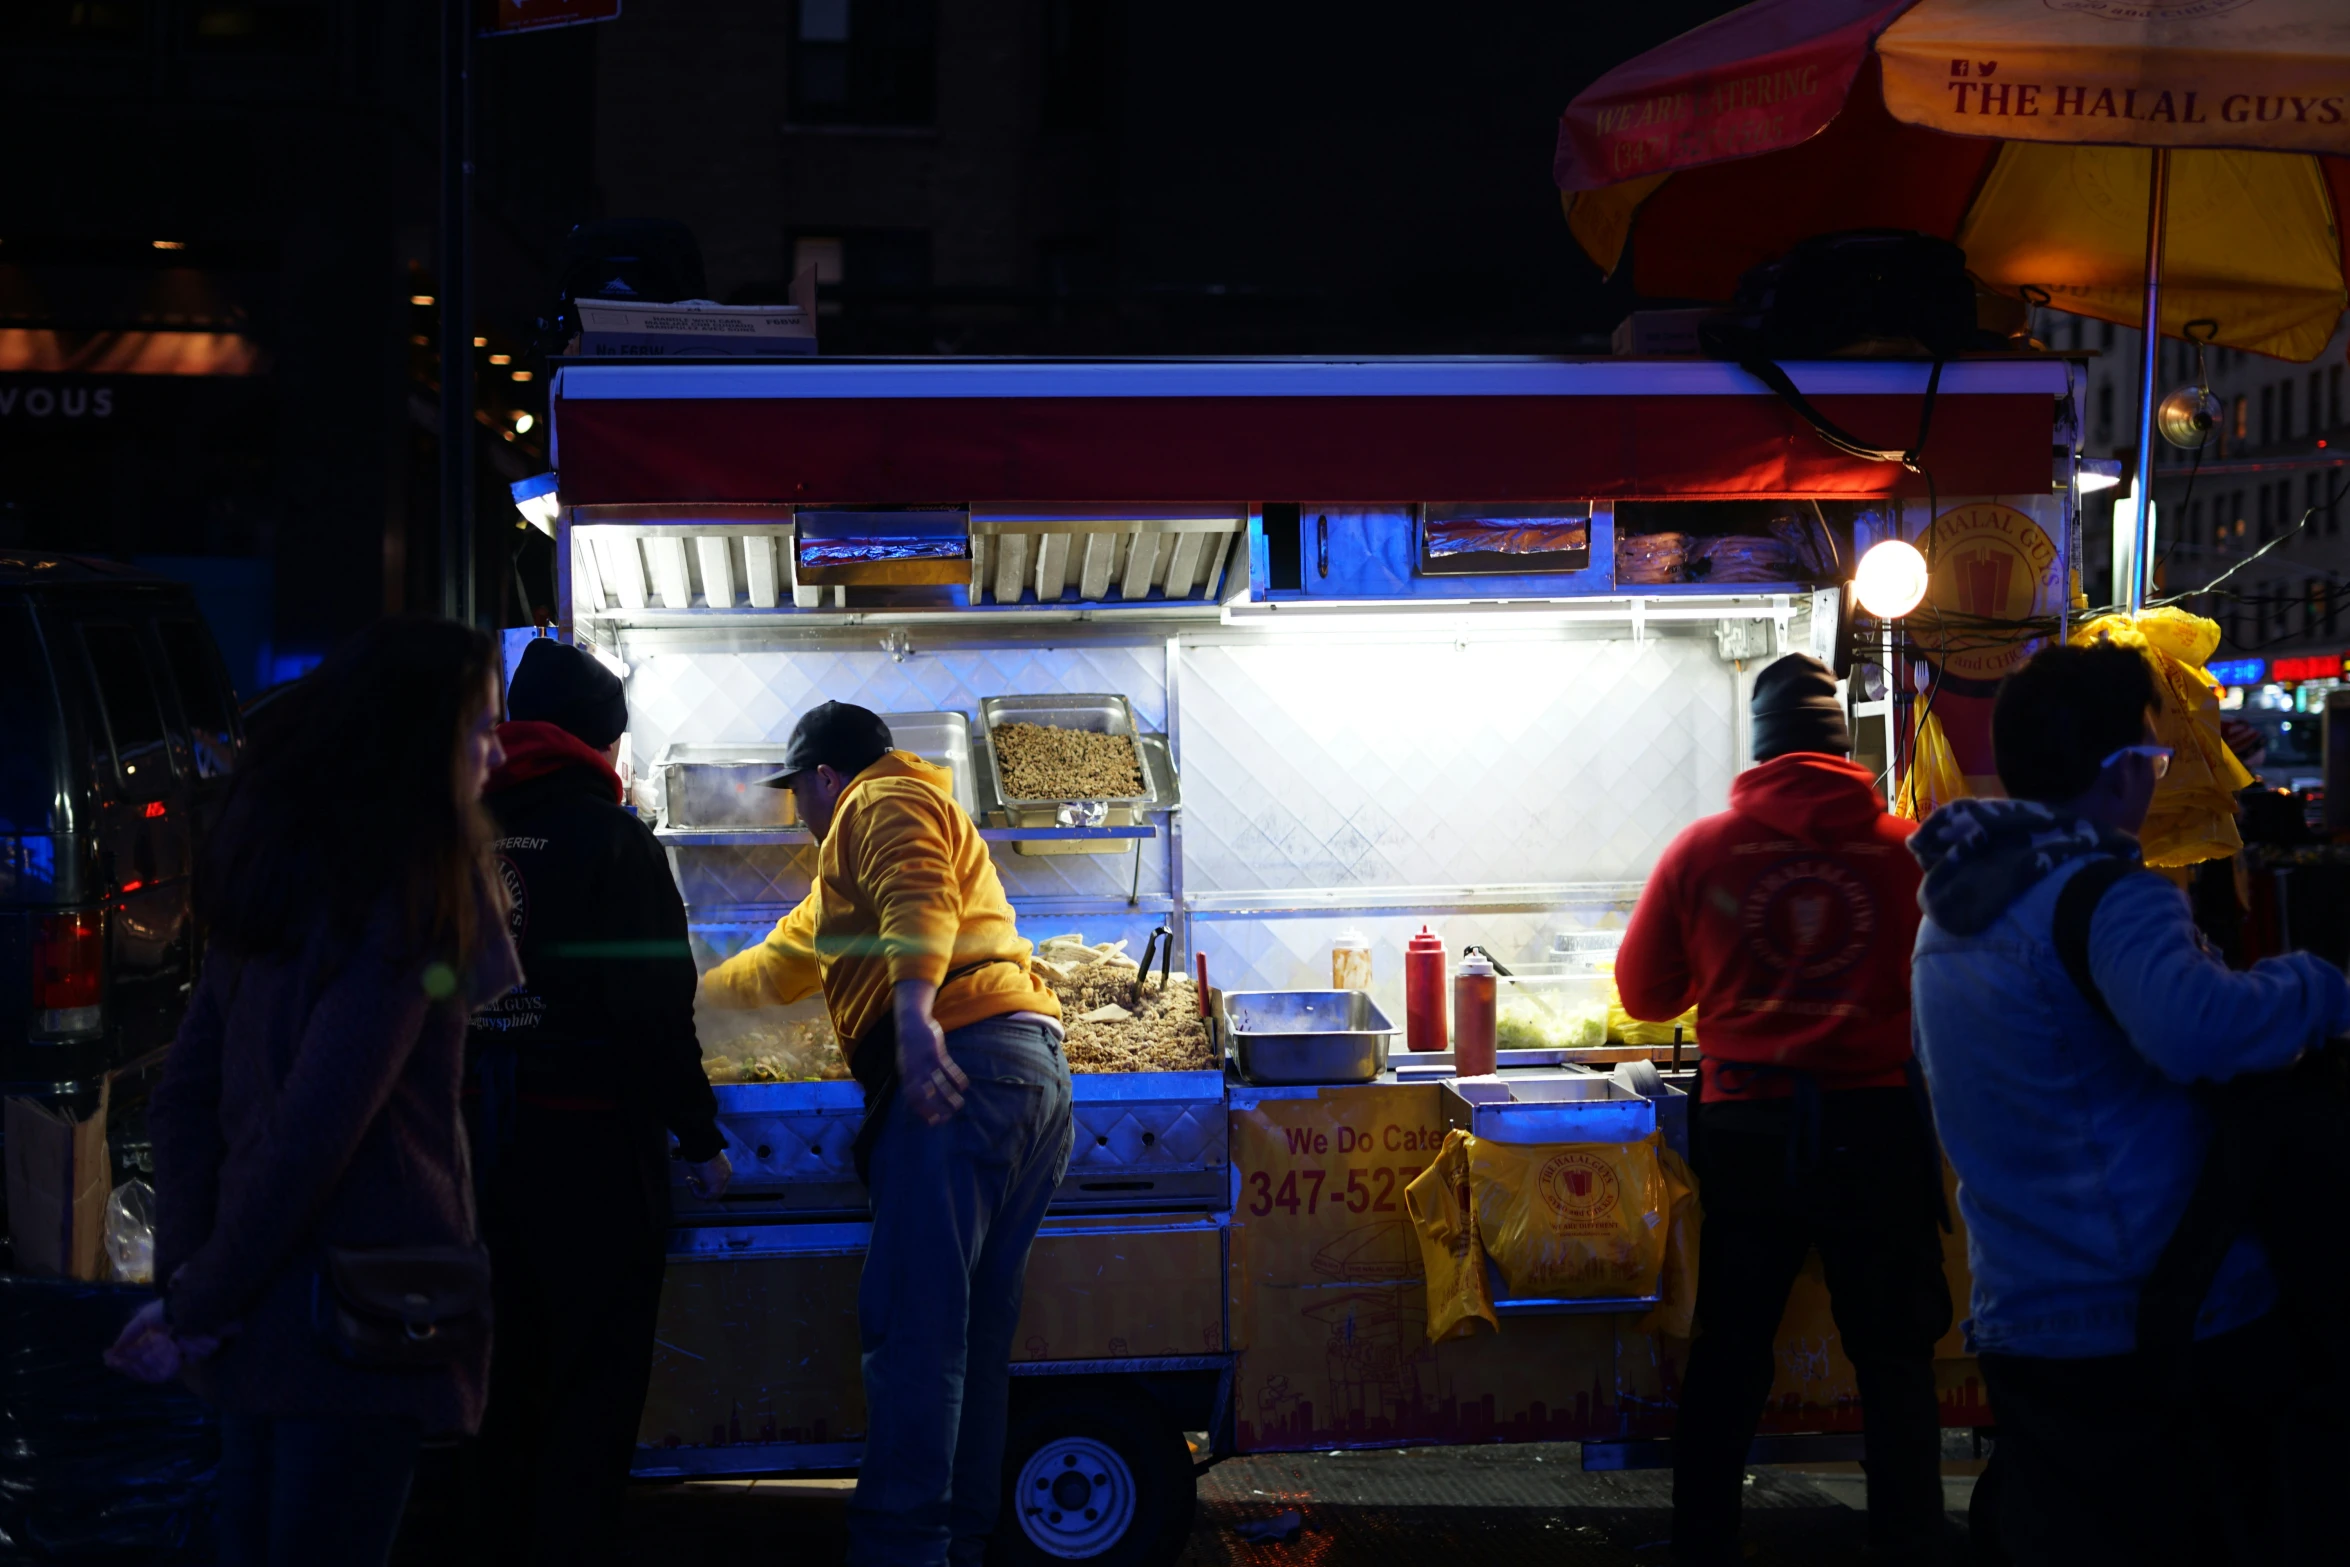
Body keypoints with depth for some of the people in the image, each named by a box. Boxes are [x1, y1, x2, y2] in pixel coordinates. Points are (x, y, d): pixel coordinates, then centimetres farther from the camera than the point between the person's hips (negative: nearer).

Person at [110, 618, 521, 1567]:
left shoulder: (271, 884, 11)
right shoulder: (410, 901, -15)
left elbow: (185, 1091, 11)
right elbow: (319, 1124, -18)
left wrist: (187, 1271, 4)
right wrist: (203, 1299, -10)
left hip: (260, 1311, 8)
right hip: (362, 1309, -8)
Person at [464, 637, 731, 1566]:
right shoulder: (611, 839, -12)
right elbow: (655, 1009, -14)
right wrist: (699, 1136, -5)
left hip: (484, 1140, 6)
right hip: (589, 1141, -6)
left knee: (510, 1376, 16)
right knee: (596, 1386, 0)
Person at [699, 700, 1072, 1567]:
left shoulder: (880, 803, 6)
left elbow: (920, 901, -16)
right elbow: (778, 965, 52)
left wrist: (914, 1009, -32)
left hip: (959, 1065, -10)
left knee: (912, 1324, -15)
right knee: (973, 1332, 8)